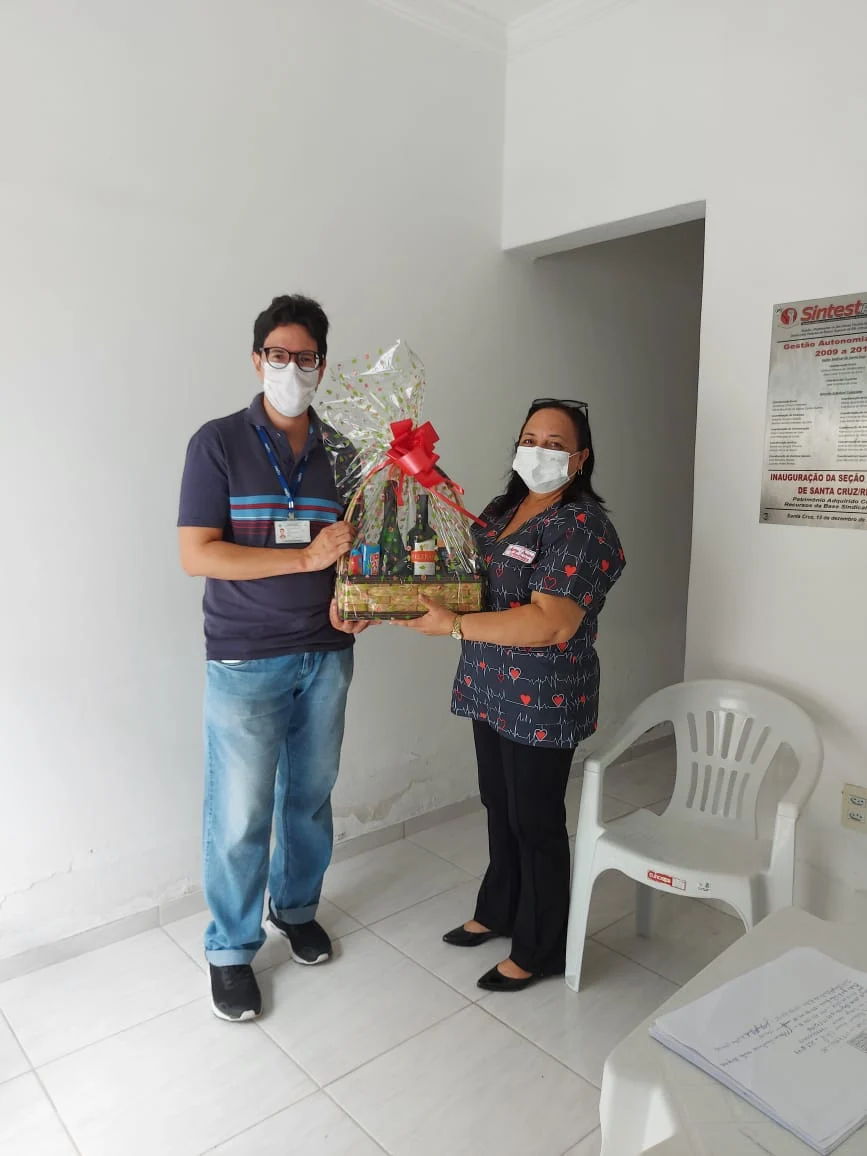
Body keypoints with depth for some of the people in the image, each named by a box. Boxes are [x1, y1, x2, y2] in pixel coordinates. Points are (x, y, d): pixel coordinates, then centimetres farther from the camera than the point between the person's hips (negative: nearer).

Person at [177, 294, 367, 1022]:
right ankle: (231, 949, 26)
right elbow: (197, 554, -15)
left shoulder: (339, 451, 5)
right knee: (240, 814, 4)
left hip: (327, 654, 4)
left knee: (311, 794, 17)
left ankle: (297, 907, 41)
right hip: (246, 661, -4)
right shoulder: (219, 443, -8)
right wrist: (308, 558, -20)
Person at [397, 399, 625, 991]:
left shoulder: (582, 528, -19)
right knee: (499, 807, 22)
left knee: (536, 821, 7)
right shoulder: (501, 509, 8)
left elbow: (547, 624, -27)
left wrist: (454, 626, -27)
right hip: (492, 693, 8)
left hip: (543, 703, -8)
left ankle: (538, 950, 28)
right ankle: (499, 911, 43)